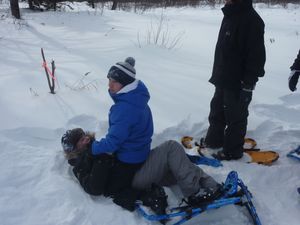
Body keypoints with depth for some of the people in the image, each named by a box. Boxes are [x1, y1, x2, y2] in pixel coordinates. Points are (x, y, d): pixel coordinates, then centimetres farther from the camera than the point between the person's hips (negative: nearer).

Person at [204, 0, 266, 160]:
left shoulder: (252, 20, -19)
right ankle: (213, 140, 38)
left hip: (238, 82, -9)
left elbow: (256, 55, -21)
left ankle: (232, 151, 20)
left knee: (235, 117, 5)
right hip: (223, 79, 9)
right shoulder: (229, 15, 10)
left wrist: (248, 84, -20)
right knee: (217, 111, 20)